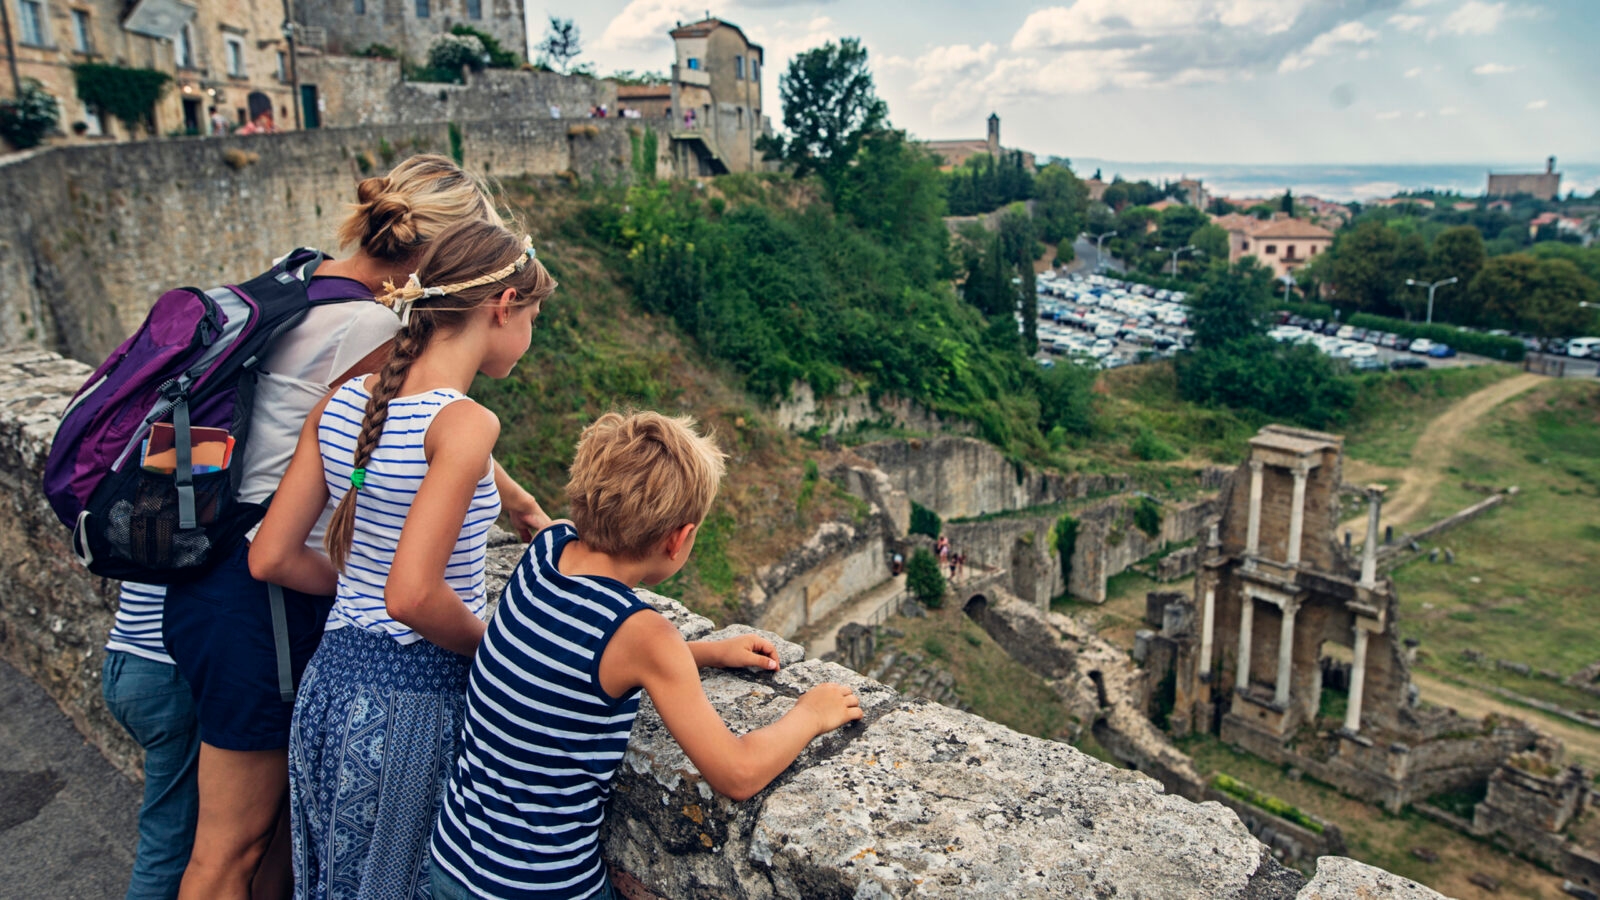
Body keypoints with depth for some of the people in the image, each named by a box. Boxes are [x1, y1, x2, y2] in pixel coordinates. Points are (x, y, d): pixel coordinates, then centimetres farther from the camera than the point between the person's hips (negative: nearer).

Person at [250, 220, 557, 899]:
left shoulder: (342, 402, 0)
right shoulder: (464, 423, -22)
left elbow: (270, 558, 3)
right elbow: (413, 596, -27)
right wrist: (490, 644, -10)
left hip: (331, 674, 7)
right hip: (417, 695, -6)